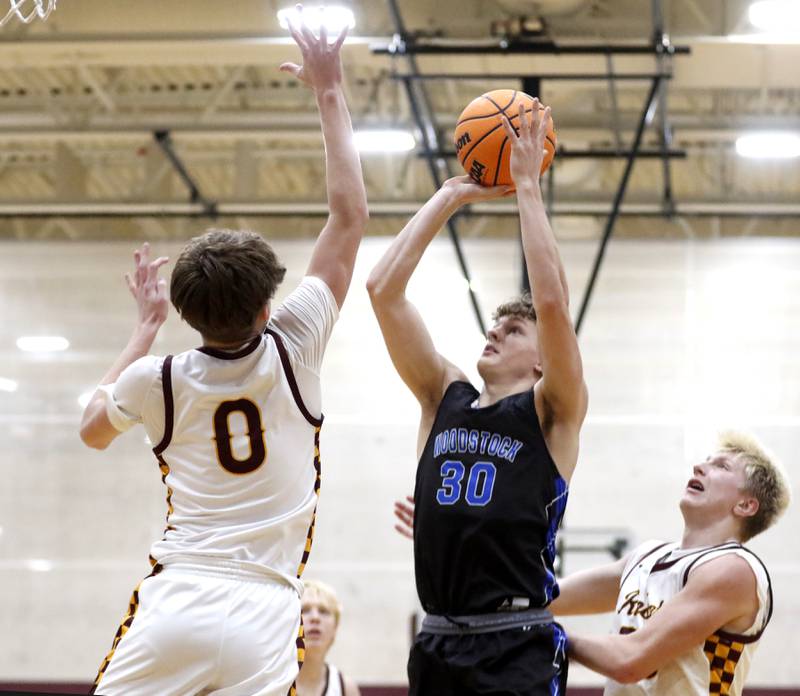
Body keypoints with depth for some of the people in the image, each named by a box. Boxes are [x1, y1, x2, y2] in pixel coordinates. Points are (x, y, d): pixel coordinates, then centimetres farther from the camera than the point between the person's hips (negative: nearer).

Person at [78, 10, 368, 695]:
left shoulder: (158, 379, 5)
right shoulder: (292, 351, 2)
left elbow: (93, 428, 30)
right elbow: (350, 217, 9)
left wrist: (145, 325, 34)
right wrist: (330, 93, 16)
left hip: (173, 601, 1)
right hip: (262, 615, -1)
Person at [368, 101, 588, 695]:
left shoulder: (551, 414, 2)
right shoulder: (445, 398, 14)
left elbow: (553, 301, -13)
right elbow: (384, 289, 8)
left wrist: (528, 187, -7)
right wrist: (452, 196, 9)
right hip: (437, 646, 5)